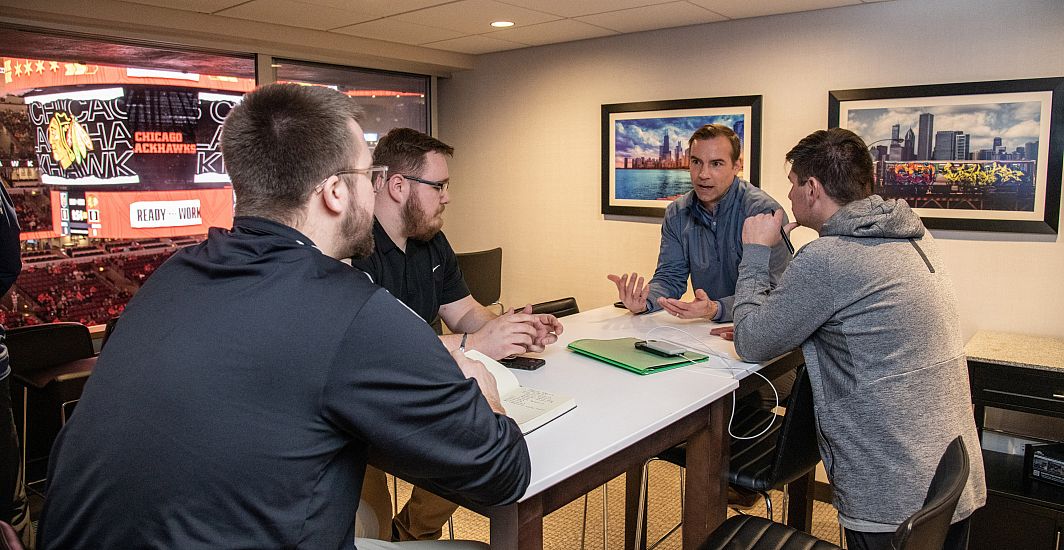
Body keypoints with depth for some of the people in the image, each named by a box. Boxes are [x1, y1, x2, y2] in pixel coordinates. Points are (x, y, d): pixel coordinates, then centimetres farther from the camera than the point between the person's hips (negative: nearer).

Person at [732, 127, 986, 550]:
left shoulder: (826, 259, -22)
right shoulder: (914, 237, 6)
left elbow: (752, 344, -11)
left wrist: (756, 253, -2)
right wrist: (752, 328, 10)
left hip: (894, 499, -8)